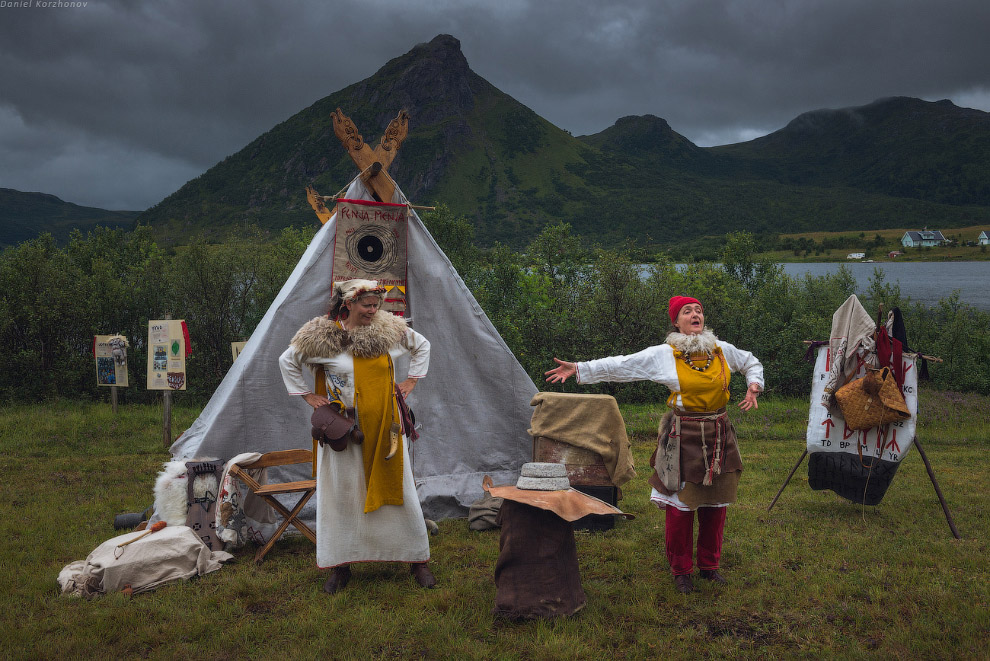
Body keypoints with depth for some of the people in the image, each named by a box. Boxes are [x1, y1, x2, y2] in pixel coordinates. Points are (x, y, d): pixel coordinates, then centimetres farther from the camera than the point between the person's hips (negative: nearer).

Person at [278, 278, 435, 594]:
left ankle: (418, 560, 18)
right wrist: (307, 395, 4)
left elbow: (422, 345, 19)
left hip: (385, 426, 2)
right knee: (342, 493, 3)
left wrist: (411, 380, 11)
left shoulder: (390, 329, 1)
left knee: (398, 490, 6)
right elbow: (287, 361, 8)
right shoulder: (322, 335, -5)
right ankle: (340, 565, 17)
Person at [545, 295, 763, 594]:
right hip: (683, 437, -4)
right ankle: (681, 570, 19)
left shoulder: (722, 350, 4)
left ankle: (709, 564, 30)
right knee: (681, 505, 0)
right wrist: (579, 369, -9)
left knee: (715, 502, 11)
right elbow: (620, 365, -5)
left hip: (719, 436, 4)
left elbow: (751, 363, 23)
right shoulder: (663, 355, -6)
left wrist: (754, 386, 4)